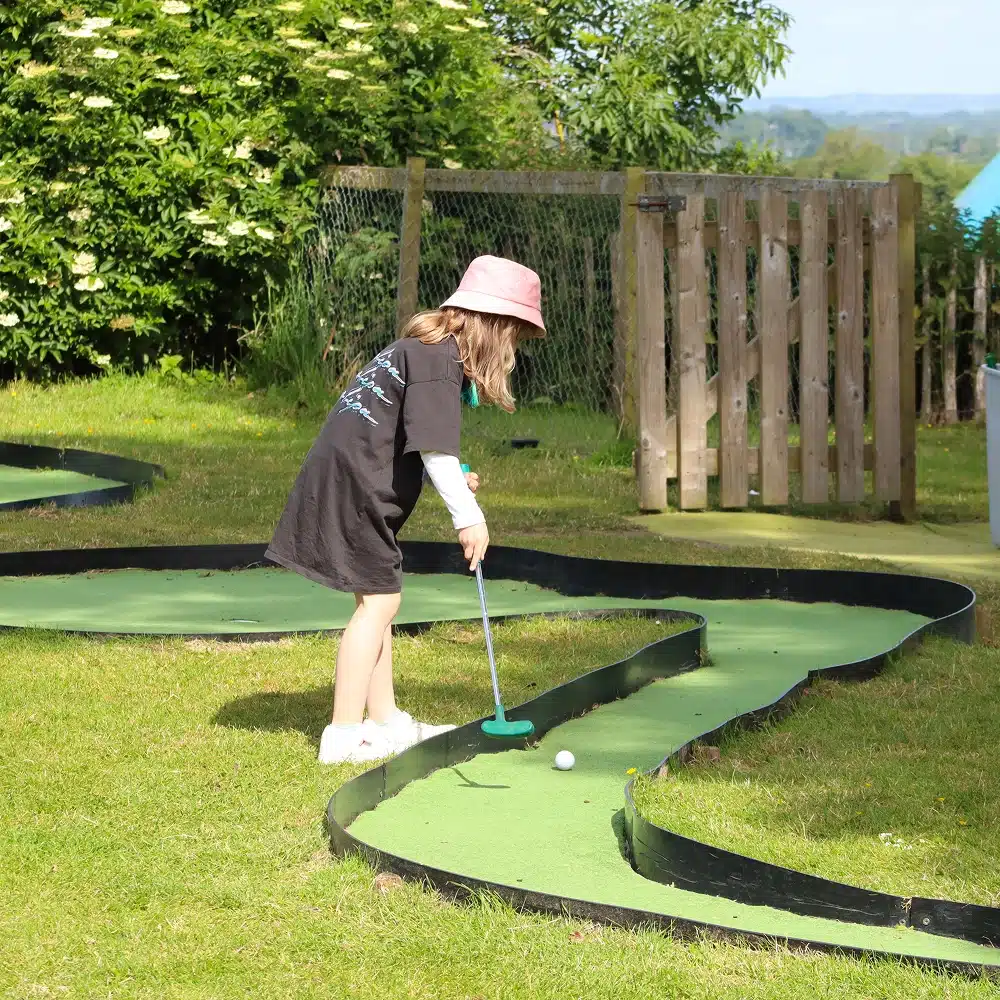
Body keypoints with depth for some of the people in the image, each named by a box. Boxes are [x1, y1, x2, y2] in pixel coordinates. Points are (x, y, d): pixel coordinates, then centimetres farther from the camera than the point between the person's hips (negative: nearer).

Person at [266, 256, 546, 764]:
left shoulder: (419, 348, 18)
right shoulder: (440, 358, -15)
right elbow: (434, 446, -22)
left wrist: (451, 477, 7)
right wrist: (467, 515, -19)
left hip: (349, 481, 11)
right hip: (355, 487, -11)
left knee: (377, 598, 15)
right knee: (379, 599, -7)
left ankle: (384, 721, 22)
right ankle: (344, 734, -7)